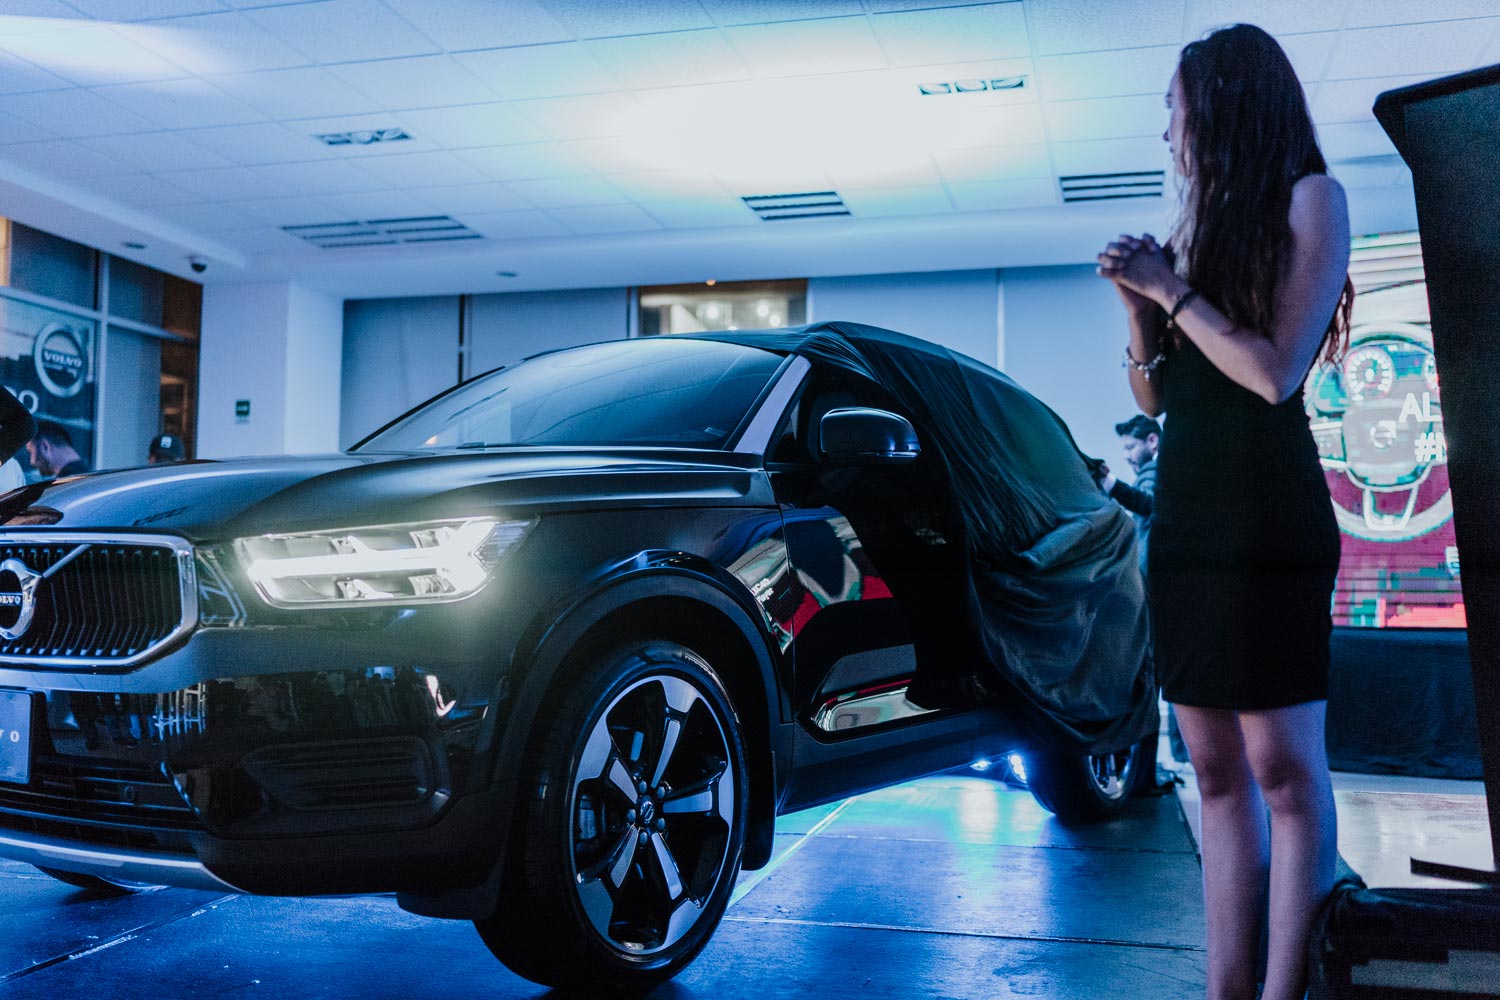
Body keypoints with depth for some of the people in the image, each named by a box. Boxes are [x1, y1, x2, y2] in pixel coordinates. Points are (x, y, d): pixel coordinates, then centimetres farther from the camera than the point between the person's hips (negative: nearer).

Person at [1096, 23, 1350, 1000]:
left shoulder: (1309, 196, 1)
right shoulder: (1198, 228, 18)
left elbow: (1276, 373, -11)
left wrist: (1172, 291, -5)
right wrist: (1139, 304, 2)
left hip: (1266, 515, -7)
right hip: (1184, 516, 7)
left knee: (1282, 765, -6)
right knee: (1218, 769, 6)